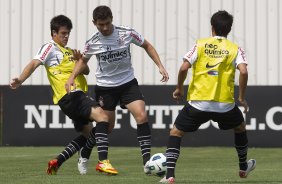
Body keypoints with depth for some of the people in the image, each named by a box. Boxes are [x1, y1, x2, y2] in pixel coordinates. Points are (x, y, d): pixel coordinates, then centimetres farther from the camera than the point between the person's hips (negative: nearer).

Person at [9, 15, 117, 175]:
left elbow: (86, 71, 20)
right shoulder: (50, 48, 2)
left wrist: (80, 60, -2)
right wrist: (20, 80, -29)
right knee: (102, 117, -24)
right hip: (68, 95, -10)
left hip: (78, 95, 10)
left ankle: (57, 163, 13)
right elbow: (34, 64, -12)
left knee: (88, 133, 16)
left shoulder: (70, 52, 26)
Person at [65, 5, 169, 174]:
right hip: (105, 86, 0)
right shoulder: (92, 43, -9)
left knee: (142, 116, -20)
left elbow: (147, 46, 5)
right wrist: (72, 77, -4)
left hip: (128, 82, 0)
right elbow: (83, 61, 12)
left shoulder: (127, 33, -11)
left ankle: (147, 161, -19)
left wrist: (160, 66, -4)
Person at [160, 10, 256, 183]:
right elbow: (243, 72, -12)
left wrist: (179, 88, 8)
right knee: (240, 127, 31)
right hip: (225, 104, 1)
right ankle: (243, 168, 42)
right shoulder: (235, 48, 4)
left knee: (176, 132, 13)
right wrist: (242, 97, 0)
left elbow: (184, 67, -8)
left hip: (198, 103, -1)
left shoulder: (200, 44, 3)